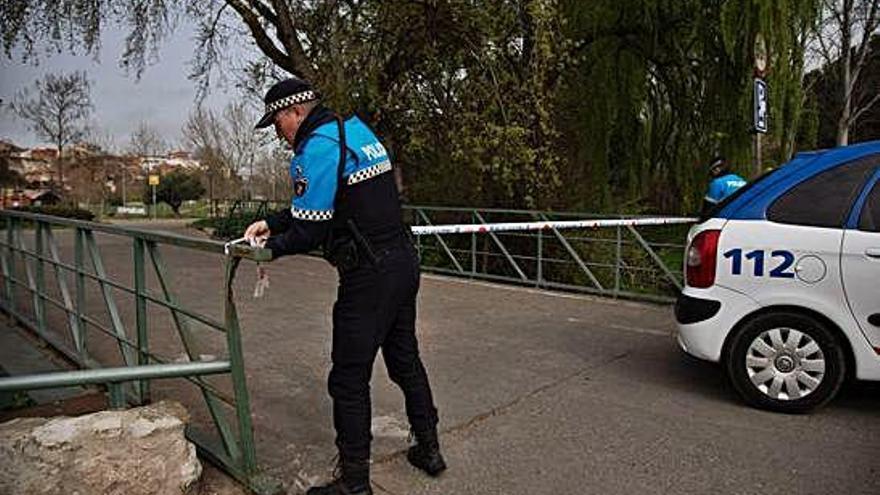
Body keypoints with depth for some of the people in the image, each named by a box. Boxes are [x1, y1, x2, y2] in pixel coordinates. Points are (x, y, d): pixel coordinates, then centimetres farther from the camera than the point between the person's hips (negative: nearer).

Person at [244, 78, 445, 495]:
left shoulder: (317, 149, -14)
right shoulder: (355, 129, 15)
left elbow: (308, 231, -14)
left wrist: (271, 248, 4)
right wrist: (272, 224, 17)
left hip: (369, 277, -10)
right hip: (404, 262, 10)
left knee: (349, 381, 3)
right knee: (405, 360, 21)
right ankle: (429, 449, 36)